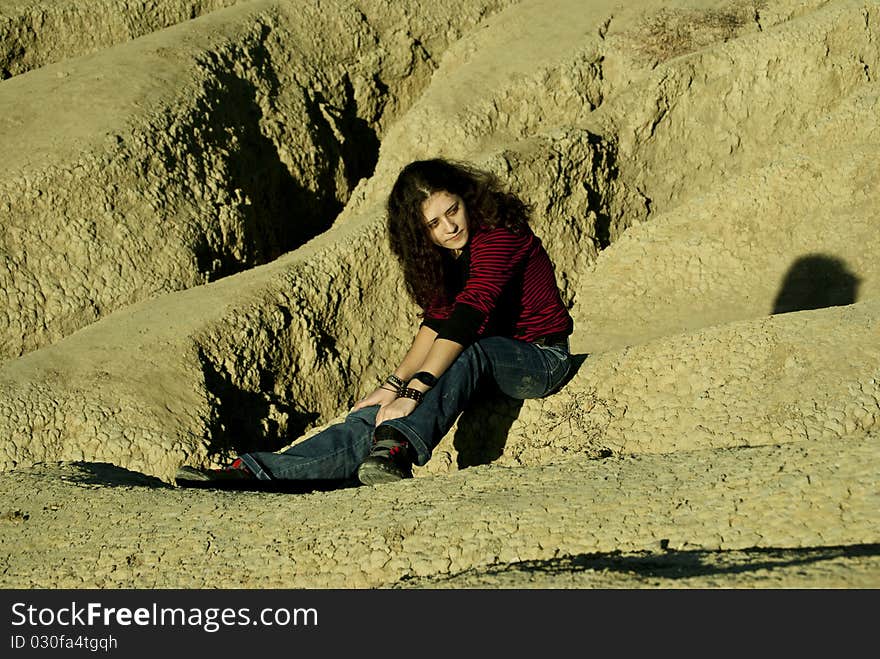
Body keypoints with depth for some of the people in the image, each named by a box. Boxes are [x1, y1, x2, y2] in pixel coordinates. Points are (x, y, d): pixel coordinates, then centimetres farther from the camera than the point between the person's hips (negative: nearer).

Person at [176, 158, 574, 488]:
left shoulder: (498, 235, -24)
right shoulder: (444, 254, 2)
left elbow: (465, 320, -33)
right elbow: (437, 320, 0)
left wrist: (414, 392, -39)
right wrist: (394, 384, -14)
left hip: (540, 359, -6)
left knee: (469, 353, -40)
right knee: (375, 415, -16)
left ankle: (398, 446, -59)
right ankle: (259, 472, -29)